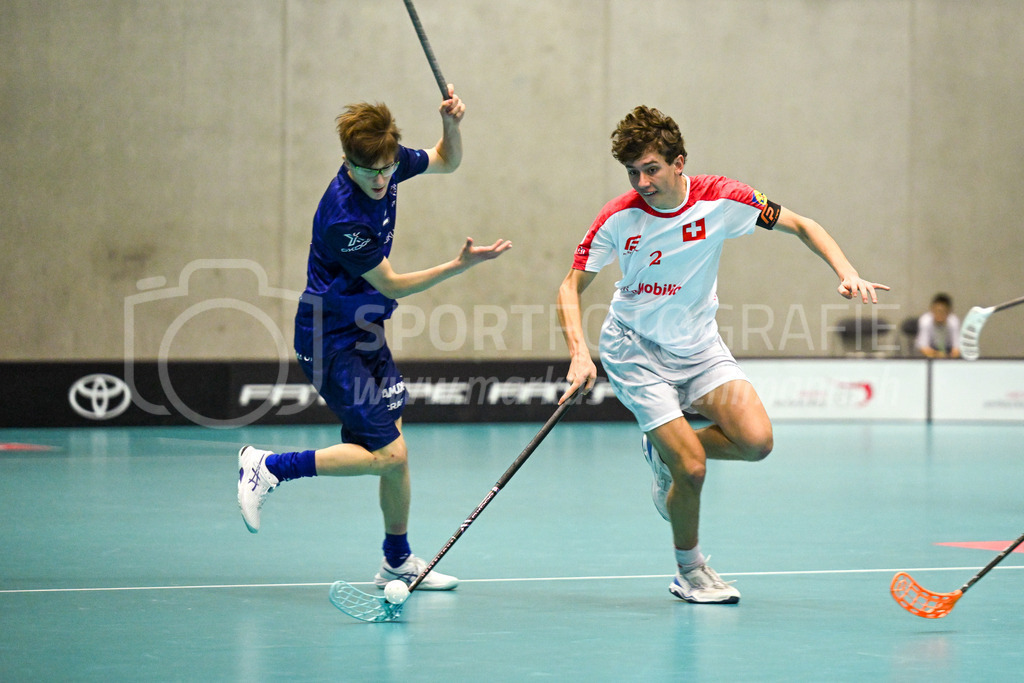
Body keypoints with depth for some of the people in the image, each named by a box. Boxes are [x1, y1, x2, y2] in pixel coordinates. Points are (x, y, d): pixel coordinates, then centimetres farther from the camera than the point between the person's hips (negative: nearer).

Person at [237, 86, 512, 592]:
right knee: (389, 454, -11)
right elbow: (391, 286, -19)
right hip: (333, 338, -9)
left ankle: (398, 561, 24)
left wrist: (451, 124, -7)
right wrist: (458, 266, -24)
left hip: (365, 331, 9)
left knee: (393, 440, 11)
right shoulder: (343, 218, -30)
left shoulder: (390, 162, -6)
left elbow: (447, 161, 14)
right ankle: (268, 467, -2)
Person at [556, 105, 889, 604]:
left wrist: (847, 274, -21)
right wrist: (579, 354, -25)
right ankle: (689, 571, 12)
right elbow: (571, 287, -10)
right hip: (636, 350, -3)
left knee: (756, 440, -19)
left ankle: (666, 449, 12)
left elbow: (800, 225, -6)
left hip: (699, 346, 3)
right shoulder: (618, 218, -17)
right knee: (692, 470, -15)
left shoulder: (720, 199, -14)